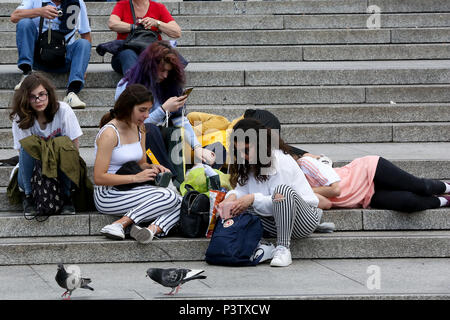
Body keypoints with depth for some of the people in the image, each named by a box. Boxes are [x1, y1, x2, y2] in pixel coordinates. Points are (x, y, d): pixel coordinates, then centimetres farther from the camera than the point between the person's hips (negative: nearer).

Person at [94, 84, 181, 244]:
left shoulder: (139, 129, 11)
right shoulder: (109, 133, -14)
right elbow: (99, 178, -19)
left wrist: (151, 167, 0)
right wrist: (136, 177, -20)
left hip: (130, 190, 8)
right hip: (108, 195, -8)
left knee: (180, 203, -15)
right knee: (169, 197, -26)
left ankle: (152, 229, -36)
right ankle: (119, 224, -28)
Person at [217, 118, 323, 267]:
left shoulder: (280, 160, -18)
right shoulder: (248, 163, 6)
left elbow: (279, 198, -21)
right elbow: (242, 189, 5)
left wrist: (253, 199, -33)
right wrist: (232, 197, -18)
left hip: (305, 219, -7)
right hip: (275, 221, 7)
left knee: (283, 190, -36)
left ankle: (283, 248, -33)